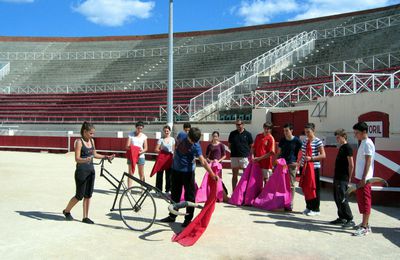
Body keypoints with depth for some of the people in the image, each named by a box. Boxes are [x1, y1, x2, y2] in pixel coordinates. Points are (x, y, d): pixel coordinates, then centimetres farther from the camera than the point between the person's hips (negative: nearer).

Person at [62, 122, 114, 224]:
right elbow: (77, 158, -19)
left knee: (88, 195, 9)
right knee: (79, 196, 2)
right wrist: (86, 160, -39)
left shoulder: (92, 141, 8)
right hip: (81, 171, -7)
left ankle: (85, 217, 18)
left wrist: (106, 157, 10)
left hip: (91, 171, 7)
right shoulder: (79, 142, -13)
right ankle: (66, 211, 27)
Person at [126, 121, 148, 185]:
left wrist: (142, 151, -17)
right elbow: (127, 146, -3)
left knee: (141, 174, 4)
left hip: (140, 156, 1)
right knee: (130, 174, 0)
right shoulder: (131, 135, 2)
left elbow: (145, 148, 4)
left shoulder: (144, 136, 6)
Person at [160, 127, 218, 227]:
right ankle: (172, 216, 28)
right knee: (175, 194, 15)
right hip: (175, 170, 5)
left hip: (188, 172, -5)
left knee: (189, 195, 0)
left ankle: (188, 219, 11)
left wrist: (212, 174, -38)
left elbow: (203, 161, -29)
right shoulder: (181, 135, -8)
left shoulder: (196, 146, -20)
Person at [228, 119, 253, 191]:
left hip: (244, 156, -2)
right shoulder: (232, 134, 9)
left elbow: (251, 146, 7)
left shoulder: (247, 134, 3)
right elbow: (229, 145, 15)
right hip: (234, 156, 2)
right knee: (234, 175, 8)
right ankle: (234, 191, 14)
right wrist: (233, 150, 2)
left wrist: (247, 152, -3)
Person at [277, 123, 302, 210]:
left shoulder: (297, 141, -3)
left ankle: (290, 204, 6)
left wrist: (298, 162, -8)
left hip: (292, 165, -4)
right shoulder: (282, 140, 10)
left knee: (291, 185, 0)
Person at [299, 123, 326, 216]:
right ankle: (308, 207, 23)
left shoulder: (318, 141, -9)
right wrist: (301, 163, 15)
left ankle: (315, 209, 11)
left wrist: (311, 158, -21)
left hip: (314, 168, -6)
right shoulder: (305, 141, 11)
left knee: (314, 188, 2)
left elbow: (323, 155, -13)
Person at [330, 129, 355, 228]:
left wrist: (349, 178, -10)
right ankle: (342, 218, 21)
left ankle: (350, 220, -1)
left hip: (343, 179, -9)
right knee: (337, 198, 12)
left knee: (341, 199, -9)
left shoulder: (347, 148, -12)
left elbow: (351, 165, -15)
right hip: (337, 178, 9)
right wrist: (336, 176, 18)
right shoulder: (341, 147, 16)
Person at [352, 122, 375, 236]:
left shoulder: (367, 143, -14)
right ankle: (365, 224, 25)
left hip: (364, 178, -10)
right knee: (361, 201, 15)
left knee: (365, 201, -5)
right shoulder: (363, 143, 15)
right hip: (360, 177, 10)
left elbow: (368, 162, -19)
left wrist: (363, 178, -22)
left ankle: (365, 227, 0)